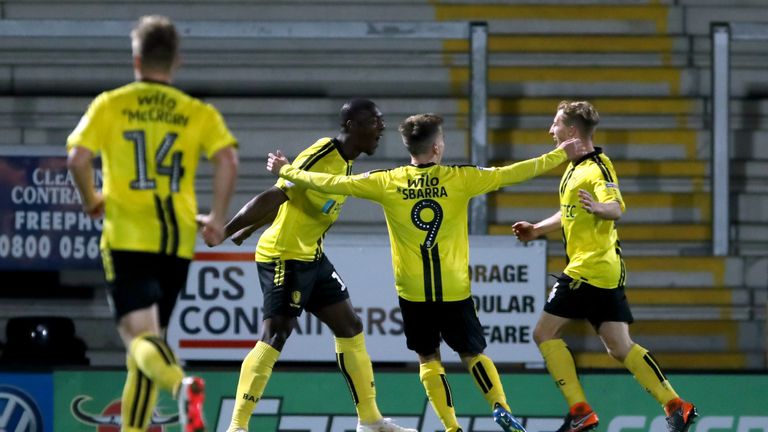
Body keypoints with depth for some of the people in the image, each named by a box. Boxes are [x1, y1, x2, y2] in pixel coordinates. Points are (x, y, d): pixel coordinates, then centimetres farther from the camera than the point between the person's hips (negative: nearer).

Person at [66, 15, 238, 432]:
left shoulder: (109, 105, 3)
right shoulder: (198, 112, 7)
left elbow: (78, 158, -8)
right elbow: (227, 160, -8)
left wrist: (90, 200, 10)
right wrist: (217, 217, 1)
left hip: (127, 236, -3)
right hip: (178, 239, 3)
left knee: (139, 335, -11)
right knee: (150, 337, 16)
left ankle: (180, 385, -42)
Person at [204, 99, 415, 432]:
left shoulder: (346, 161, 9)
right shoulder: (321, 157, -21)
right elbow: (274, 197, -26)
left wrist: (248, 228, 23)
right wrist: (224, 230, -28)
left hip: (312, 257, 10)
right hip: (284, 256, -10)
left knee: (350, 327, 13)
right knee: (275, 335, -14)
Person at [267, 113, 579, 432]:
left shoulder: (387, 183, -4)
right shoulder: (460, 178, -5)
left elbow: (332, 183, 0)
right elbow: (511, 174, -1)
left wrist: (286, 171, 13)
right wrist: (559, 155, 11)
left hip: (413, 292, 0)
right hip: (454, 290, 0)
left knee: (428, 358, 13)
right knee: (472, 353, 14)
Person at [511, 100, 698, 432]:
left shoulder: (596, 168, -13)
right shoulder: (575, 166, 16)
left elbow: (616, 208, -31)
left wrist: (599, 207, -51)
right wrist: (536, 230, 27)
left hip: (589, 268, -9)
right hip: (607, 269, 9)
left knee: (545, 333, -4)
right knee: (620, 348, 6)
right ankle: (675, 405, -1)